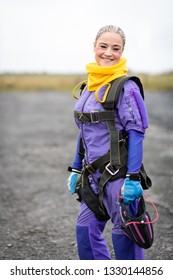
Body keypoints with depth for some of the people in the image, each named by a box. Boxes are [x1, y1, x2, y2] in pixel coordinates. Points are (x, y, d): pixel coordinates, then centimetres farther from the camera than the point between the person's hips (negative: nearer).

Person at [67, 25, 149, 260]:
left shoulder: (126, 87, -12)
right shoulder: (90, 85, 11)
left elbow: (136, 133, -15)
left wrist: (133, 178, -20)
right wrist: (76, 170, 19)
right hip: (94, 173, 8)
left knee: (124, 233, 1)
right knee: (85, 230, 11)